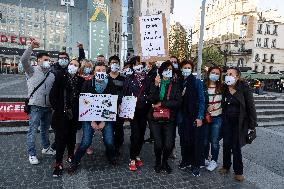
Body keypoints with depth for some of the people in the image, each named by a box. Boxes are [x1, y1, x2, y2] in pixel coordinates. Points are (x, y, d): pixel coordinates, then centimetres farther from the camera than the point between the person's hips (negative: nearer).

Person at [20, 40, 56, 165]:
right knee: (33, 131, 2)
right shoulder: (32, 71, -1)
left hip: (48, 107, 5)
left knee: (45, 129, 19)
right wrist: (31, 47, -27)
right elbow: (24, 60, -19)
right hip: (35, 106, -5)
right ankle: (32, 154, 14)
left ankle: (46, 148, 36)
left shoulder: (52, 75, 11)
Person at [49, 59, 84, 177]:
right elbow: (53, 94, -2)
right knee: (61, 136, -1)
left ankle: (71, 156, 34)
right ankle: (58, 163, 9)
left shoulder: (80, 80, 3)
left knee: (72, 135, 14)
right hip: (61, 113, -2)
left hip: (74, 114, 2)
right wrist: (56, 108, -6)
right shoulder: (60, 77, -1)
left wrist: (78, 110, -2)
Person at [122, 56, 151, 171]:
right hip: (133, 110, -3)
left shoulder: (147, 79, 8)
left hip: (144, 110, 3)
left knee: (142, 134, 9)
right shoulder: (129, 79, 2)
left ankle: (137, 155, 28)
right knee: (135, 134, -8)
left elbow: (150, 94, 12)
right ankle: (132, 160, 5)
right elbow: (125, 95, 0)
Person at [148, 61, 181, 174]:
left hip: (169, 119, 1)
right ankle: (158, 161, 26)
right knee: (158, 144, -6)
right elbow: (151, 100, -11)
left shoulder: (175, 85, 6)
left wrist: (161, 103, -12)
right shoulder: (155, 84, 5)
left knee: (169, 144, -4)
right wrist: (156, 85, -19)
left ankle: (165, 161, 29)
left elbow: (178, 102, -8)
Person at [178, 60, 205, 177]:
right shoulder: (180, 83, 7)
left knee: (196, 140, 1)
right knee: (184, 140, 10)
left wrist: (200, 117, -12)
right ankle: (186, 161, 28)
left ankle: (196, 165, 15)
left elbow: (201, 100, -6)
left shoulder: (197, 82, -3)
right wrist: (180, 95, -13)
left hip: (195, 117, -3)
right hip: (183, 117, 3)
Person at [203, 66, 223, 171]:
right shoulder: (203, 87, 0)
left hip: (217, 118, -1)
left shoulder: (222, 88, -1)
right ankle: (205, 159, 31)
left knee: (214, 141, 6)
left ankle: (214, 161, 24)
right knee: (205, 141, 13)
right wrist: (206, 108, -12)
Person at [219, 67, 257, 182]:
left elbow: (251, 107, -9)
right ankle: (226, 166, 30)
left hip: (239, 123, -3)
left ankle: (238, 171, 20)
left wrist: (252, 125, -11)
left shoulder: (244, 88, -10)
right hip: (227, 122, 3)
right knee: (226, 145, 10)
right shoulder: (224, 89, 1)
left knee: (236, 147, 2)